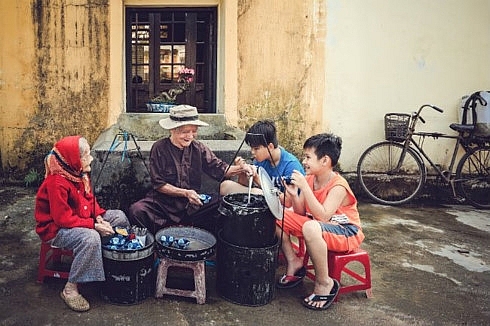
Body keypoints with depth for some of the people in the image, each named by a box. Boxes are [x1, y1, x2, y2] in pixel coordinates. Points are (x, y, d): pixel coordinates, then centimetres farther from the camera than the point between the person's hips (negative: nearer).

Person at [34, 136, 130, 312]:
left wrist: (99, 216, -8)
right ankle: (70, 289, -23)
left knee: (119, 217, 3)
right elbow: (63, 219, -30)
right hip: (56, 229, -9)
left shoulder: (80, 175, 0)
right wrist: (93, 225, -30)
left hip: (81, 220, 9)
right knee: (90, 238, -37)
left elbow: (90, 200, 11)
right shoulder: (57, 183, -28)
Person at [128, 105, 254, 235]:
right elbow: (158, 184, -8)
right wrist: (185, 193, -19)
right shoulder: (159, 148, -8)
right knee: (136, 211, -28)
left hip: (194, 203, 3)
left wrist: (240, 168, -17)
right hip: (164, 202, -2)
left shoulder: (199, 148, 3)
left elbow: (219, 168, 3)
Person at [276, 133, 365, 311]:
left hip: (346, 233, -8)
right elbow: (301, 213, 2)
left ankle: (324, 283, -21)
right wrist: (294, 195, -18)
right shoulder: (309, 179, -3)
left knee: (310, 227, -41)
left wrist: (304, 187, -36)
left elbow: (323, 217, -36)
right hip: (316, 224, 8)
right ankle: (294, 262, 9)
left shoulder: (338, 186, -23)